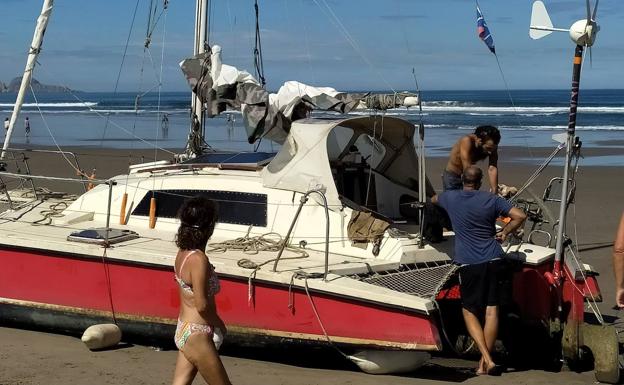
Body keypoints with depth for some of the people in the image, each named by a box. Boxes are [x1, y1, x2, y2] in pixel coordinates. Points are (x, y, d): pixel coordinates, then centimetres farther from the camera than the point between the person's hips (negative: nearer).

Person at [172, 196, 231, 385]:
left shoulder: (183, 252, 3)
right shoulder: (199, 259, -23)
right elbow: (202, 304, -23)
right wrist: (219, 323, -9)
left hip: (183, 329, 8)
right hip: (197, 336, -8)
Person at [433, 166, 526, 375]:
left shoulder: (450, 198, 5)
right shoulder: (491, 199, 3)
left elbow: (433, 199, 29)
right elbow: (520, 216, -3)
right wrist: (504, 233, 11)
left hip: (468, 263, -1)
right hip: (493, 260, 1)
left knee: (469, 311, 7)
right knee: (491, 310, 6)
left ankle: (487, 359, -8)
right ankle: (484, 362, 8)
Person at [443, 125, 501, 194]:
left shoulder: (491, 147, -16)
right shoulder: (467, 141, -31)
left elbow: (492, 169, -24)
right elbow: (467, 169, -35)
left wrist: (494, 192, -35)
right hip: (452, 176, -5)